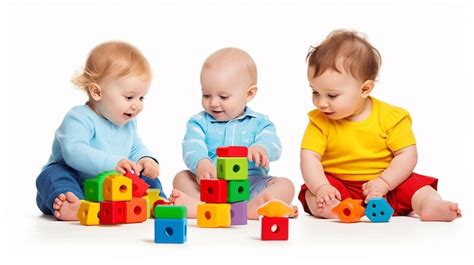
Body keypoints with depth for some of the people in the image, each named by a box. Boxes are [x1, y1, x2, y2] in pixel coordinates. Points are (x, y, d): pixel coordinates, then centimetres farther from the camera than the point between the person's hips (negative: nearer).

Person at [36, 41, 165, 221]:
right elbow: (73, 151, -39)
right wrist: (112, 163, -52)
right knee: (53, 175, -35)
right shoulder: (79, 118, -21)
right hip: (76, 185, -7)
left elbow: (136, 149, 20)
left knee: (147, 177, 4)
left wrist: (146, 159, -7)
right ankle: (72, 206, -60)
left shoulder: (128, 123, 6)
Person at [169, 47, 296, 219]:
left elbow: (272, 145, -10)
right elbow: (192, 147, -10)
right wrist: (201, 163, -35)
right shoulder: (200, 122, 9)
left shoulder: (259, 123, 9)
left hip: (251, 185, 0)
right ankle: (200, 202, -50)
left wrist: (260, 149, -36)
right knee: (181, 177, -20)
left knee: (285, 186, -22)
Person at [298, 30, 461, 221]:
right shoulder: (319, 121, -4)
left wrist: (384, 183, -21)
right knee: (311, 194, -27)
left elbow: (407, 155, -8)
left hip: (387, 186, 0)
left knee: (414, 185, -19)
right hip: (337, 186, 0)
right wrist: (321, 188, -31)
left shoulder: (390, 117, -7)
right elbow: (309, 157, -13)